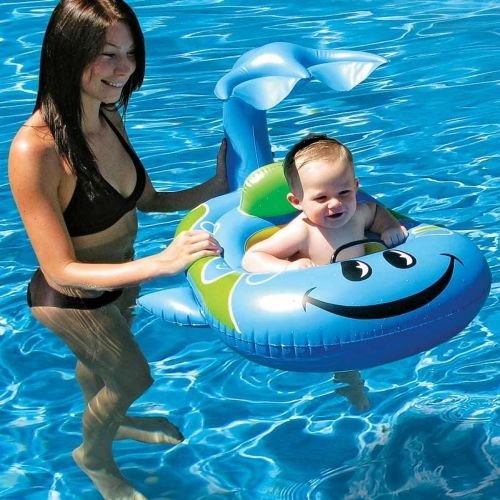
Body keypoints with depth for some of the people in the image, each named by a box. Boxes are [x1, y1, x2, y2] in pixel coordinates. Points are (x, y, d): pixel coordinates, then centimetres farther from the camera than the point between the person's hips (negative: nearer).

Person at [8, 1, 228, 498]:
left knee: (98, 361, 33)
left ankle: (111, 421, 67)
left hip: (118, 277, 6)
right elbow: (60, 270, -35)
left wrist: (215, 188, -15)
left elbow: (146, 199, -1)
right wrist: (160, 263, -46)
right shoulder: (35, 150, -38)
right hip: (69, 301, -6)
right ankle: (94, 456, 51)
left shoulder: (110, 118, -15)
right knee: (133, 376, 17)